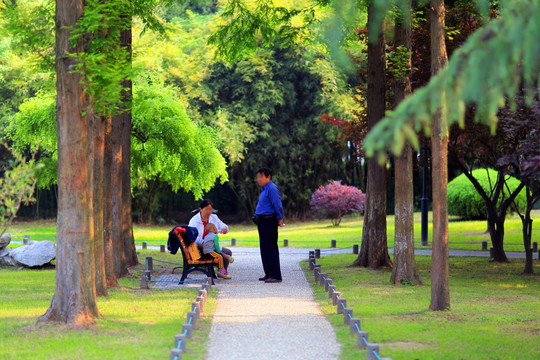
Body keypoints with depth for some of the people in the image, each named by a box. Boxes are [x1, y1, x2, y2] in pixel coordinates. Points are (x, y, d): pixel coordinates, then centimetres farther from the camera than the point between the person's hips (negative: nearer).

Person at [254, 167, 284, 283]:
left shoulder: (272, 189, -13)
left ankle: (275, 275, -10)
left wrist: (280, 219, -16)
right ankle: (269, 274, 18)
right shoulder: (264, 189, 18)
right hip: (262, 222, 10)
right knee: (265, 249, 12)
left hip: (269, 221, -10)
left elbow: (277, 204, -18)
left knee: (271, 248, -10)